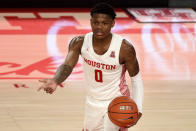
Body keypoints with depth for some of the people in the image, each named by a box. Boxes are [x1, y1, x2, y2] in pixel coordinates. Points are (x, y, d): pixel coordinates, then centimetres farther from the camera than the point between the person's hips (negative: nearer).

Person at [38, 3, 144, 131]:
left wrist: (138, 108, -22)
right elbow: (67, 66, -29)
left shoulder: (124, 48, -23)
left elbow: (136, 78, -10)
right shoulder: (80, 43, -16)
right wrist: (55, 81, -52)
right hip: (93, 101, 4)